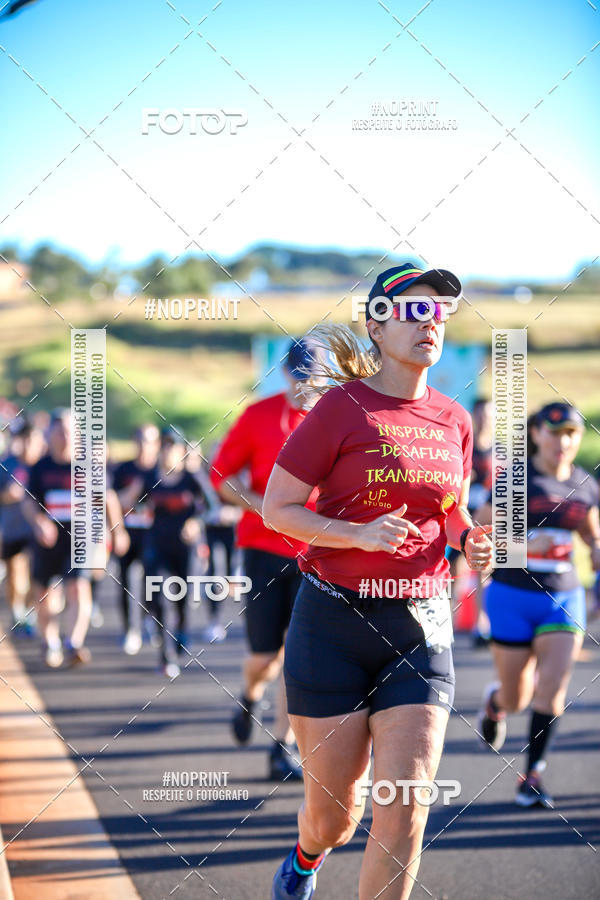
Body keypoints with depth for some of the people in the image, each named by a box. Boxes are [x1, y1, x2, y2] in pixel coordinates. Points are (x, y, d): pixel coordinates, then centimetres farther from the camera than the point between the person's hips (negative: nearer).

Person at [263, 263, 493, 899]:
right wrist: (360, 535, -18)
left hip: (421, 626, 3)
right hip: (334, 623, -3)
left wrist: (470, 541, -1)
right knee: (333, 813, 8)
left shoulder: (453, 420, 8)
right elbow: (276, 508, -4)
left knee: (405, 811, -9)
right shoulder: (341, 408, -7)